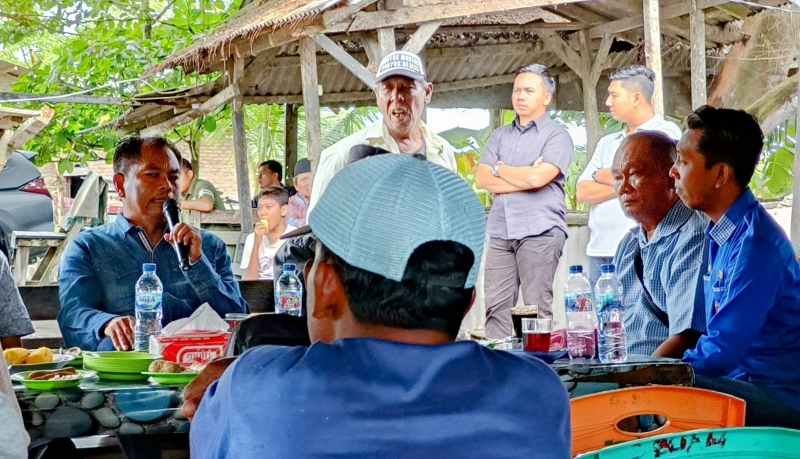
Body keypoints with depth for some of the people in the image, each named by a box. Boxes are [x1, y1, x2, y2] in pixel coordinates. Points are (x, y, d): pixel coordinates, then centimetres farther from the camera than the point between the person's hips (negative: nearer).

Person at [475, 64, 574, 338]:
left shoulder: (556, 135, 2)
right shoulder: (500, 136, 20)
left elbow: (538, 177, -14)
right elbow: (482, 179, 6)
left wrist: (500, 169, 2)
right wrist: (524, 179, -5)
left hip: (540, 232, -5)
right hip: (500, 232, 5)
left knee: (537, 307, -6)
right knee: (496, 306, 1)